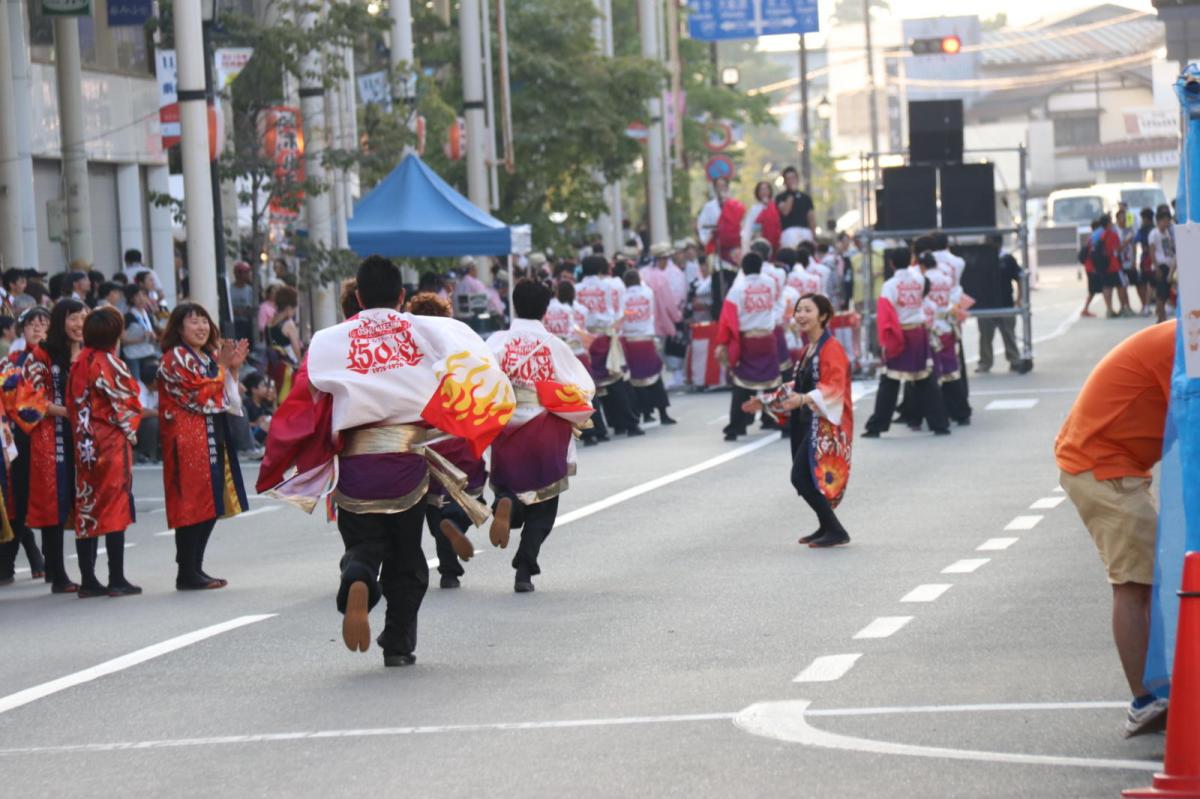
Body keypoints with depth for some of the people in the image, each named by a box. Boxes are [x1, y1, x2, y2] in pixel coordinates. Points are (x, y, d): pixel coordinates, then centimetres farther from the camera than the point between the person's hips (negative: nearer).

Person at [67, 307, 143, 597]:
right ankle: (117, 580, -4)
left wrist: (83, 436, 15)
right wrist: (130, 428, 4)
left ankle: (88, 580, 10)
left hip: (85, 444, 7)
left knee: (87, 508, 8)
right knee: (115, 507, -3)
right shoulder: (109, 364, -13)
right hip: (112, 442, -7)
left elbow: (73, 404, 11)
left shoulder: (79, 363, 7)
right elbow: (124, 402, -12)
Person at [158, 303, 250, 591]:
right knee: (192, 504, -9)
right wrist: (222, 368, -9)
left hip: (212, 437, 9)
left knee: (210, 506, 8)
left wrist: (233, 368, 4)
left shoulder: (210, 356, 18)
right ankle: (187, 573, -6)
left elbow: (225, 397, 18)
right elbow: (199, 396, -16)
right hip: (187, 439, -9)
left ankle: (195, 568, 14)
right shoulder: (174, 358, -8)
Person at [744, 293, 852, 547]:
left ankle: (835, 531, -7)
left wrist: (804, 399, -39)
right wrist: (767, 401, 21)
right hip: (806, 422, 9)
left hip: (826, 424, -9)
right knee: (807, 479, 7)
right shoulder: (808, 349, 15)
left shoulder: (831, 349, -13)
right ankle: (826, 527, 21)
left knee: (802, 477, -14)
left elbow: (833, 388, -24)